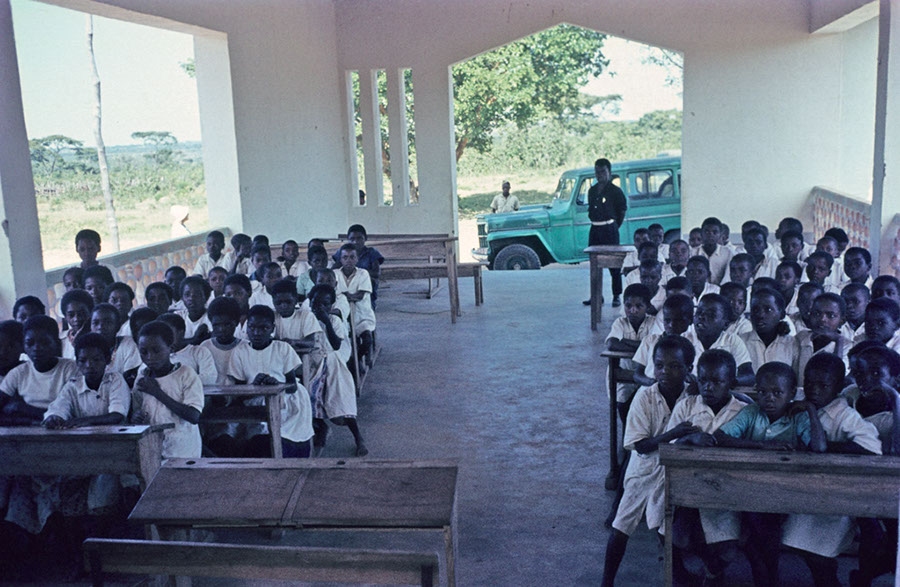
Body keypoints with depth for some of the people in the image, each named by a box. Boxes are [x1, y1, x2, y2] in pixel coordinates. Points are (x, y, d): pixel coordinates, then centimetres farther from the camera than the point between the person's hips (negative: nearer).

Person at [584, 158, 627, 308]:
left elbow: (622, 209, 0)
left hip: (609, 229, -6)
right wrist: (593, 221, 10)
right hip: (594, 229, 6)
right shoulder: (592, 190, 12)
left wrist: (615, 226, 1)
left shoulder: (615, 191, -5)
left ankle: (617, 296, 3)